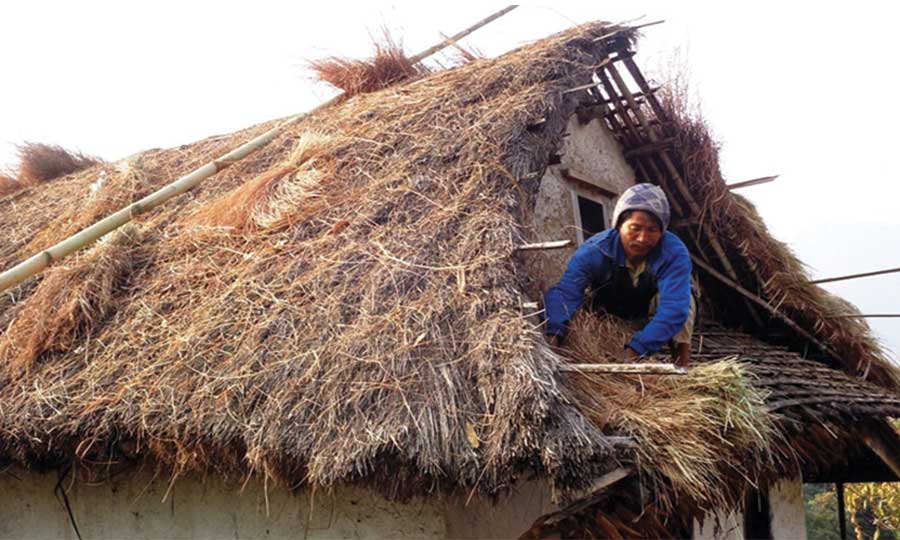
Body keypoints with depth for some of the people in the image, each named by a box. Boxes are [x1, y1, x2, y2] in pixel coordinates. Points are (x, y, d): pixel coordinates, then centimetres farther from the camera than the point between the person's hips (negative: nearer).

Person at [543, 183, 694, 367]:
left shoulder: (675, 252, -38)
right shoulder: (594, 250, -37)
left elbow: (674, 307, -50)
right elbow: (563, 291, -49)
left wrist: (635, 349, -62)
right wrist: (553, 333, -70)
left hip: (651, 304, -3)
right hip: (609, 310, 3)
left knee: (682, 297, -31)